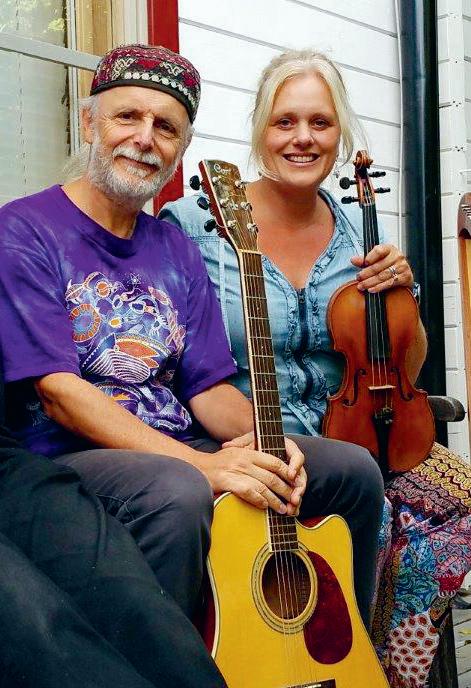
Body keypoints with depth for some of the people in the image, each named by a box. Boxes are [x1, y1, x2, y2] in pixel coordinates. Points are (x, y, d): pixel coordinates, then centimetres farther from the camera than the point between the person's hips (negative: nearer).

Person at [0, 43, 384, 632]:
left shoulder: (177, 251, 14)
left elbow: (209, 387, 11)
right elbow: (58, 391, -17)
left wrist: (259, 438, -13)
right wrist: (201, 464, -26)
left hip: (182, 453, 7)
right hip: (67, 457, -7)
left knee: (354, 469, -3)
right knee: (178, 493, -38)